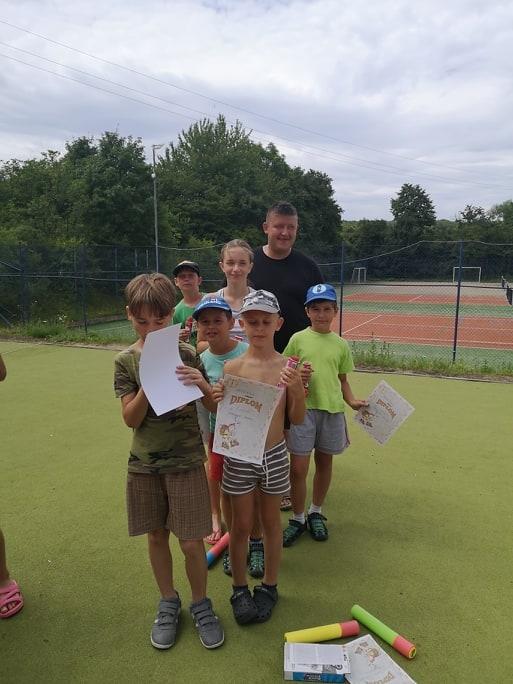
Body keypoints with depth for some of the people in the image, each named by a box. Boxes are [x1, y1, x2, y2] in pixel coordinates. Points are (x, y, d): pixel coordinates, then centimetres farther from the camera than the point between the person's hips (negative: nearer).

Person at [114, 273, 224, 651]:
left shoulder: (188, 354, -7)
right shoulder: (126, 361, -4)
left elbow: (215, 407, -2)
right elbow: (131, 418, -9)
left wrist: (202, 383, -23)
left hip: (186, 460, -1)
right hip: (144, 463, 2)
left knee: (191, 542, 3)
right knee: (156, 536, 15)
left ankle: (200, 603, 30)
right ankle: (168, 602, 39)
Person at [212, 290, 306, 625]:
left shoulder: (287, 367, -7)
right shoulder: (232, 367, -8)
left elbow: (297, 419, -2)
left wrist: (296, 389, -19)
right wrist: (218, 399, -21)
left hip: (274, 455, 1)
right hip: (238, 456, 0)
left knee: (271, 521, 17)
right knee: (241, 525, 14)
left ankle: (269, 586, 38)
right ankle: (240, 588, 35)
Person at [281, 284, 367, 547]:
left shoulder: (341, 344, 6)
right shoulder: (298, 339, 0)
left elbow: (343, 380, 12)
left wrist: (352, 401, -3)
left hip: (332, 410, 3)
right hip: (303, 409, -2)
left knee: (324, 463, 15)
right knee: (298, 468, -1)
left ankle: (316, 513, 36)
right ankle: (298, 518, 21)